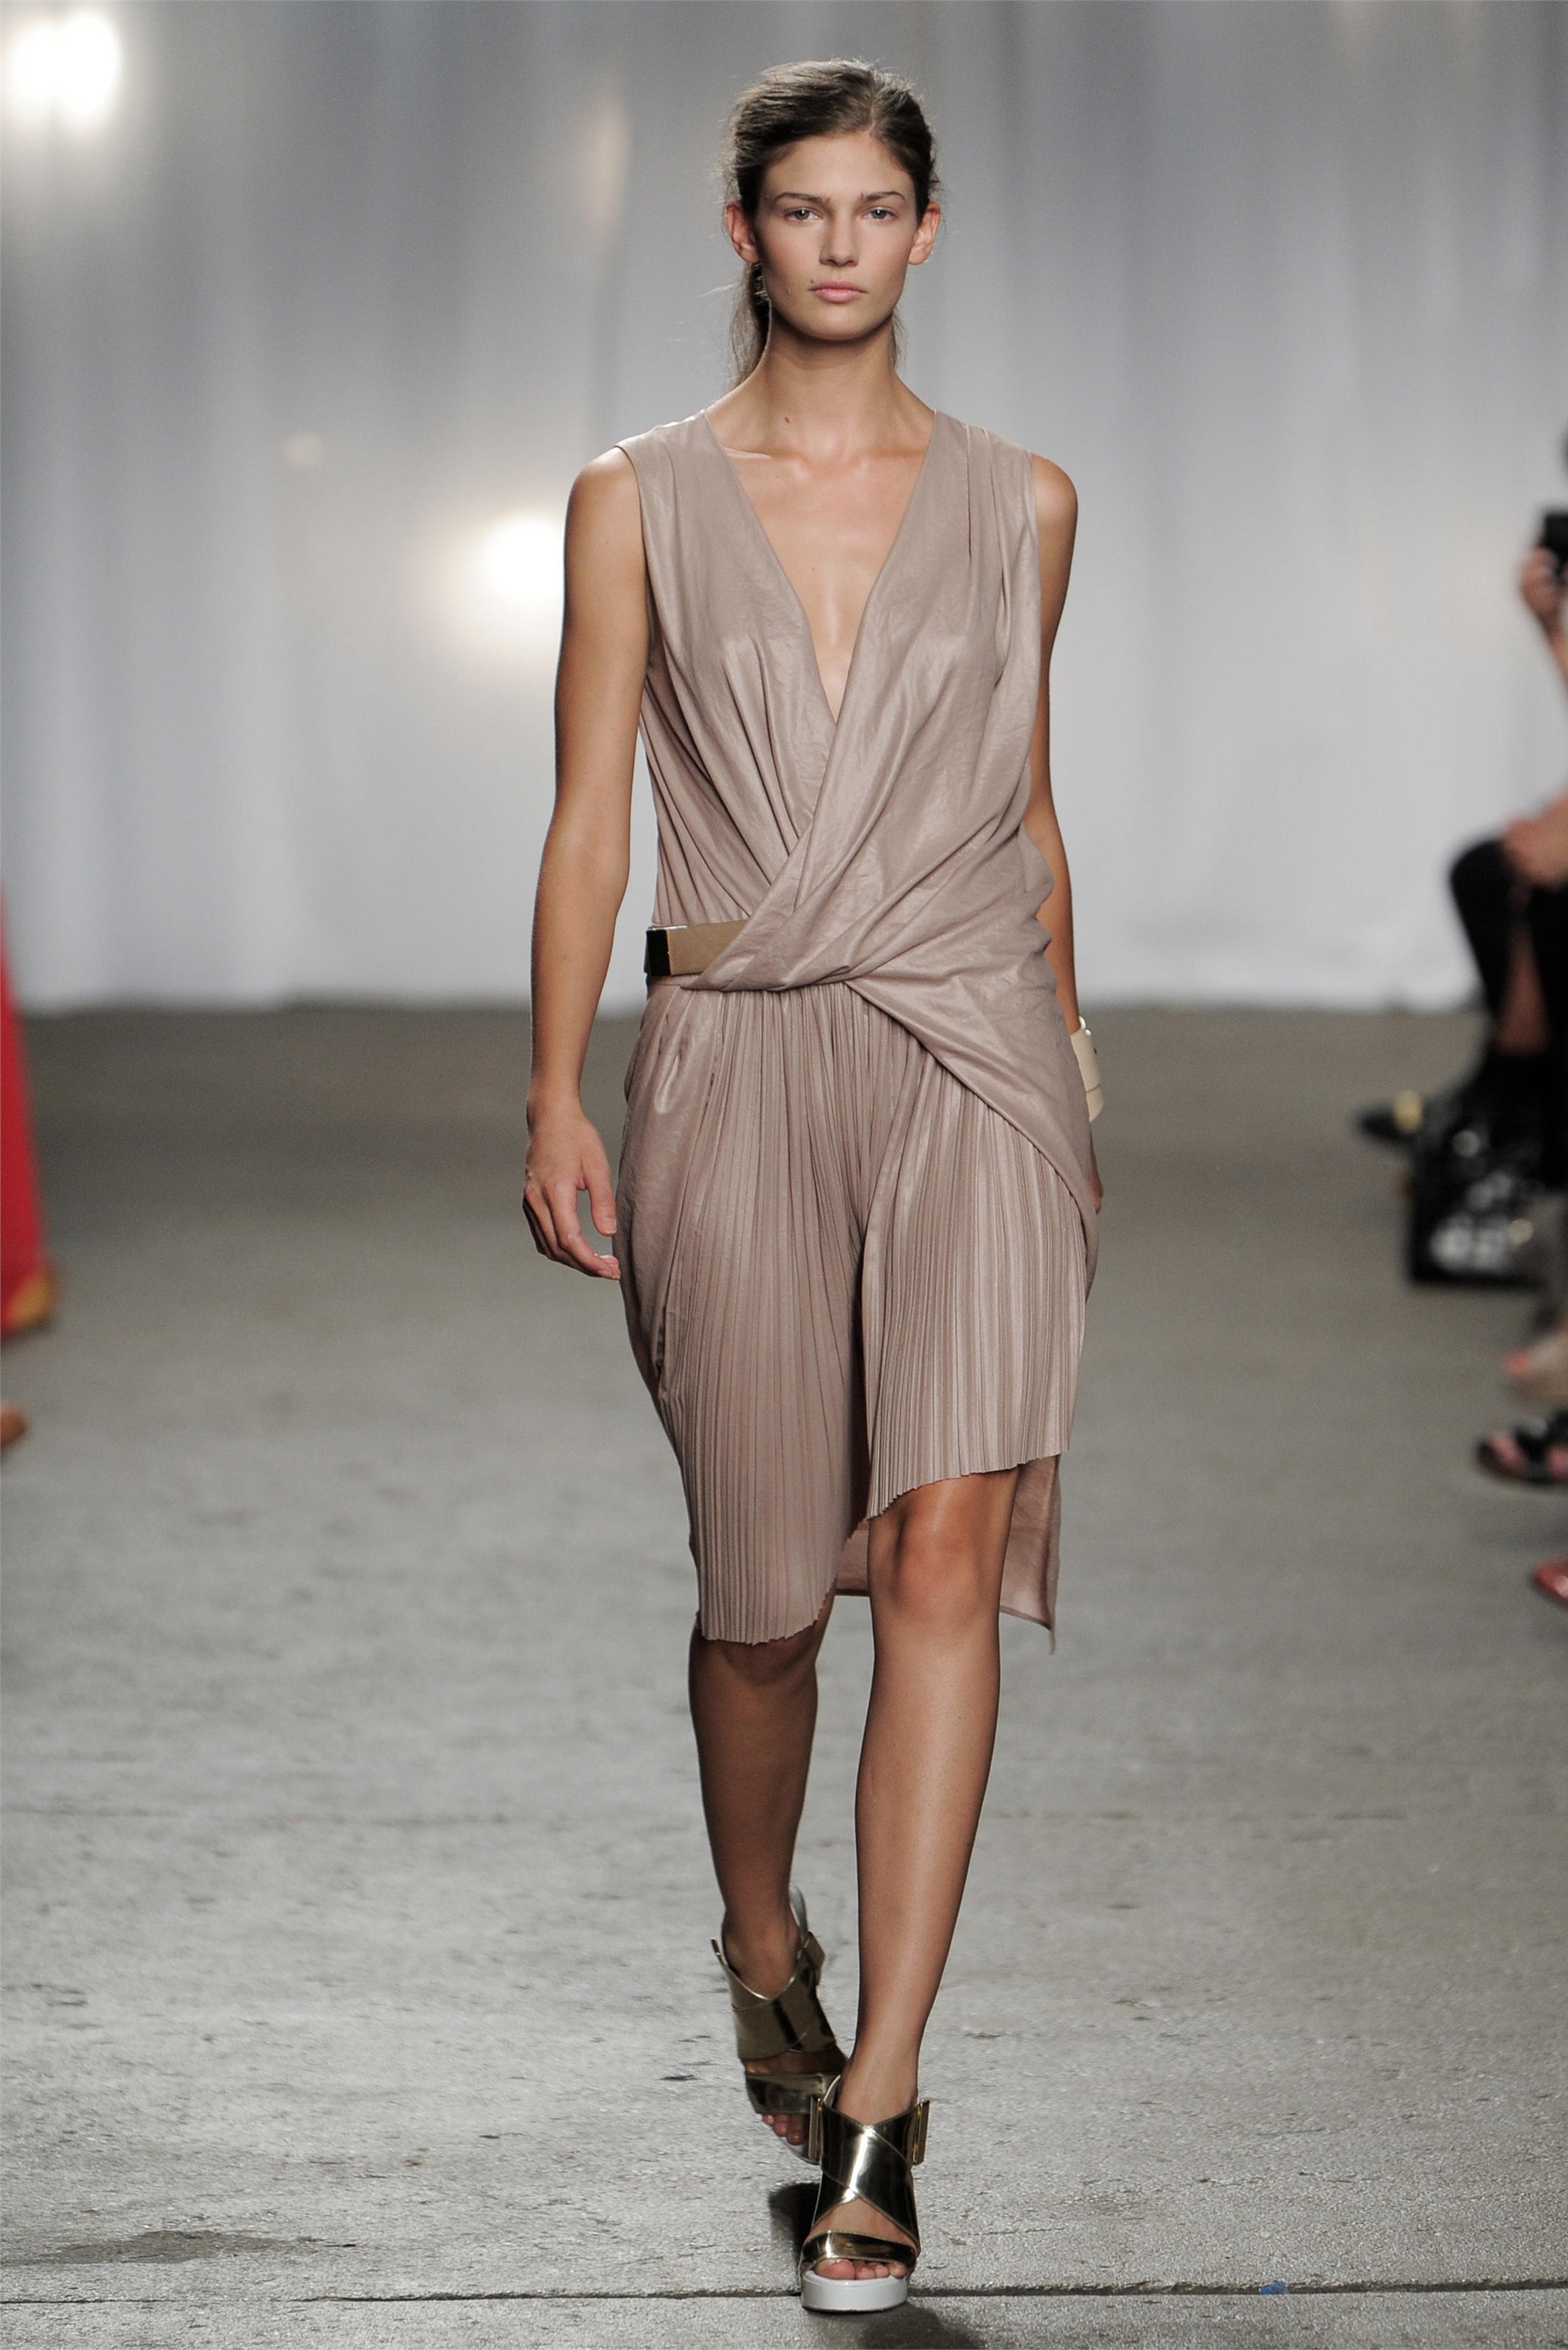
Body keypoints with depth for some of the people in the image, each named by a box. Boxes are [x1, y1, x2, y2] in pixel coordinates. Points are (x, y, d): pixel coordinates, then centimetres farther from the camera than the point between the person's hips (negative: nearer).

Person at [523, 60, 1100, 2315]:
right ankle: (764, 1947, 37)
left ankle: (875, 2109, -12)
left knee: (944, 1552, -14)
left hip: (970, 1061, 0)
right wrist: (556, 1099, -4)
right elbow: (588, 819, 3)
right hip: (736, 1071, 0)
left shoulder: (1019, 503, 8)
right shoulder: (639, 500, 4)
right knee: (767, 1582, 7)